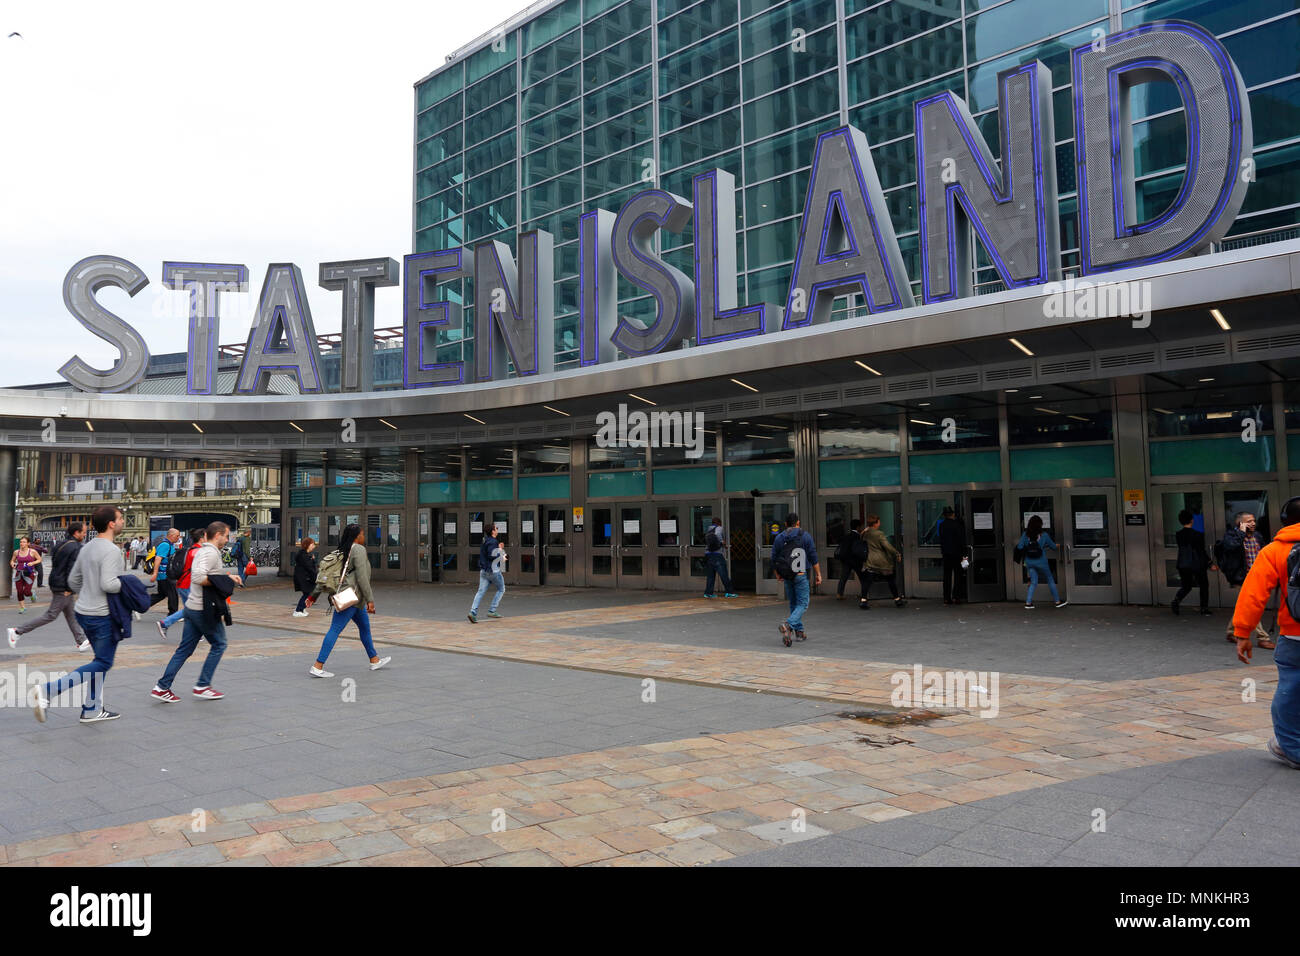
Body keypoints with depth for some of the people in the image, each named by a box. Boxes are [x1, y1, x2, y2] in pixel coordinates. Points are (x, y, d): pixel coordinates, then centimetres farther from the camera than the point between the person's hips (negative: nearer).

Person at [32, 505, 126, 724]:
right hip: (103, 615, -10)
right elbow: (108, 584, -27)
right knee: (103, 664, -1)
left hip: (84, 612, 10)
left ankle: (93, 709, 19)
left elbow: (73, 580, 18)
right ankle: (49, 691, -10)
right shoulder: (111, 550, -19)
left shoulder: (87, 548, 11)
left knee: (101, 660, 17)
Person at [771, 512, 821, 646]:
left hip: (786, 576, 4)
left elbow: (774, 559, 8)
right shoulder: (805, 536, -1)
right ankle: (788, 625, -27)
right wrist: (818, 574, 1)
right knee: (802, 604, -3)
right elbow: (813, 557, -4)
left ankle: (799, 632, 21)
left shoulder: (779, 538, 6)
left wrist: (777, 575, 22)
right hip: (800, 575, -4)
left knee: (793, 604, 18)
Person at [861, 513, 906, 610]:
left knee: (868, 581, -1)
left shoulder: (866, 534, 2)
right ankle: (897, 600, 21)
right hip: (883, 562, -3)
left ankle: (863, 600, -14)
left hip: (871, 561, 4)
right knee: (891, 581, 12)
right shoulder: (880, 534, -13)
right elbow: (887, 546, -16)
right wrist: (897, 554, -9)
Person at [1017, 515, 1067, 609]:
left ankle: (1028, 603, 3)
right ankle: (1057, 601, 20)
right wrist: (1056, 545, 26)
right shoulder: (1044, 535, -8)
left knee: (1033, 582, 12)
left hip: (1029, 562, 3)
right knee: (1050, 580, 13)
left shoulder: (1025, 534, -4)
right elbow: (1053, 546, 3)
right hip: (1041, 562, -3)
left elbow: (1020, 547, -8)